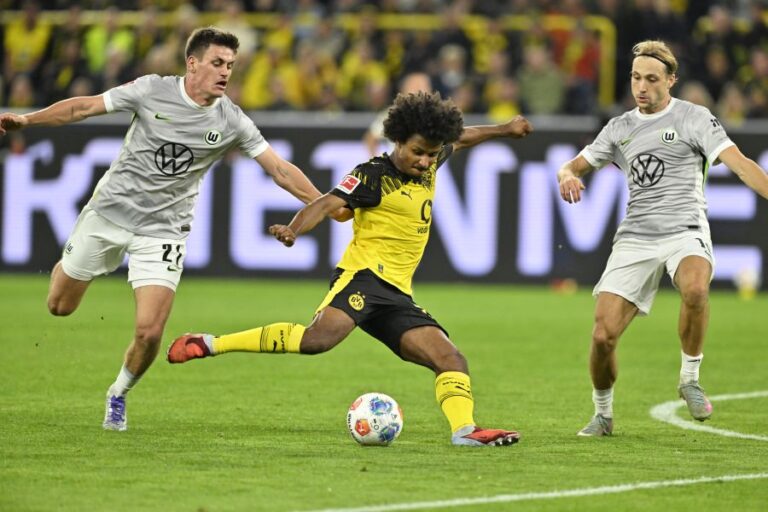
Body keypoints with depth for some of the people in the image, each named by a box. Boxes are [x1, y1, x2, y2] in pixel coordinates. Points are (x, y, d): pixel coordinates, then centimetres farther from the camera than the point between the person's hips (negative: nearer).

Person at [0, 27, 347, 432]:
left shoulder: (232, 122, -7)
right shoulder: (153, 91, -11)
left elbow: (280, 170, -3)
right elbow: (83, 107, -5)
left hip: (163, 230, 0)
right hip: (110, 211, 0)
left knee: (149, 333, -15)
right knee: (60, 306, 11)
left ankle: (118, 395, 15)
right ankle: (67, 267, 48)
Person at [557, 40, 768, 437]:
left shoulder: (693, 118, 2)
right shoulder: (619, 128, 16)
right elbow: (575, 166, 21)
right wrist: (568, 176, -5)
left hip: (686, 229, -4)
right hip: (635, 237, 4)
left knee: (695, 288, -38)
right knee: (603, 335, -9)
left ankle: (690, 378, -15)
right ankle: (603, 414, 16)